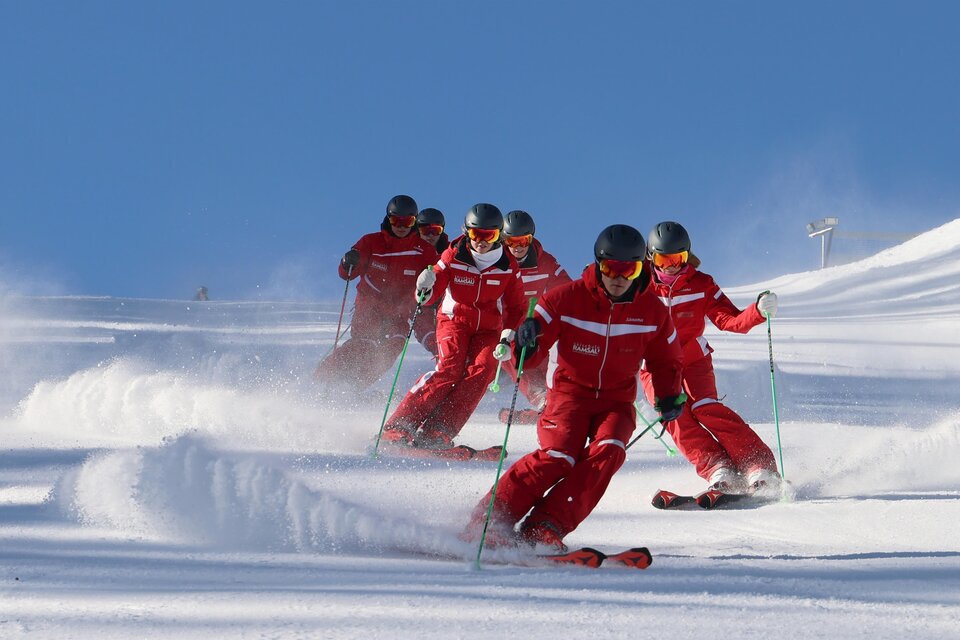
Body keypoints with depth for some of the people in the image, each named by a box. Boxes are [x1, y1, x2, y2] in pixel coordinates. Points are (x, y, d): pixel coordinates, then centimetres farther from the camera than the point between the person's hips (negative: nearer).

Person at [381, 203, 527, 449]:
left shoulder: (508, 267, -2)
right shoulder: (453, 257, -8)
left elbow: (515, 307, 10)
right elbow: (428, 298, -10)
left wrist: (508, 334, -6)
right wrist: (425, 288, -34)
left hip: (488, 329, 2)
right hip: (454, 320, -2)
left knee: (481, 370, -26)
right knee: (450, 367, -27)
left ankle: (437, 432, -31)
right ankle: (399, 427, -29)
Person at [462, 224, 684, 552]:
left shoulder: (653, 311, -4)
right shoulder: (568, 299, -12)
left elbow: (665, 361, 14)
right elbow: (528, 357, -13)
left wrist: (670, 396, -3)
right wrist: (526, 343, -36)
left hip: (617, 400, 3)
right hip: (570, 392, -3)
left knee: (607, 451, -27)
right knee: (557, 456, -26)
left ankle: (544, 529, -29)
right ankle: (487, 522, -20)